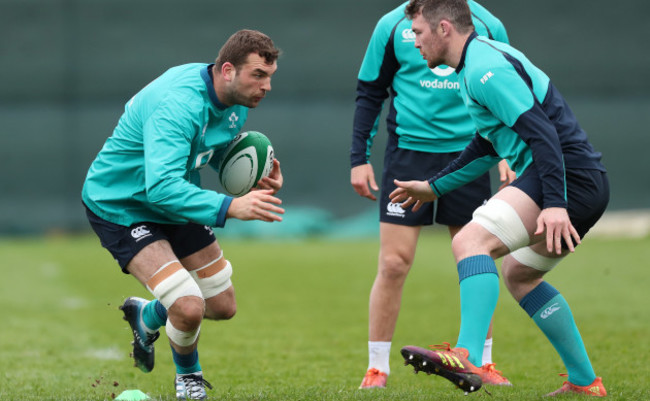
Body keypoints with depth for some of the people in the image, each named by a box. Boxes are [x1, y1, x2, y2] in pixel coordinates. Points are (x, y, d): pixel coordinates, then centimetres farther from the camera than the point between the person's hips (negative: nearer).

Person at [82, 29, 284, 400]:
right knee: (189, 308, -23)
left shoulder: (237, 101, -7)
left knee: (223, 306, 11)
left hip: (177, 203, 9)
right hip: (121, 206, -9)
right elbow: (161, 188, -45)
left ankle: (147, 317, 42)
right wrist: (231, 206, -54)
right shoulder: (177, 104, -35)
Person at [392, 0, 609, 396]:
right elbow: (488, 145, 35)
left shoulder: (485, 69, -12)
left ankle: (468, 359, -39)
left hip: (567, 179, -11)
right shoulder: (486, 58, 22)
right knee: (518, 273, 24)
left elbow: (542, 132, -23)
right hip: (590, 184, 11)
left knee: (470, 241, -23)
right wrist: (434, 187, 42)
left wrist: (555, 204, -31)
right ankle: (585, 382, 25)